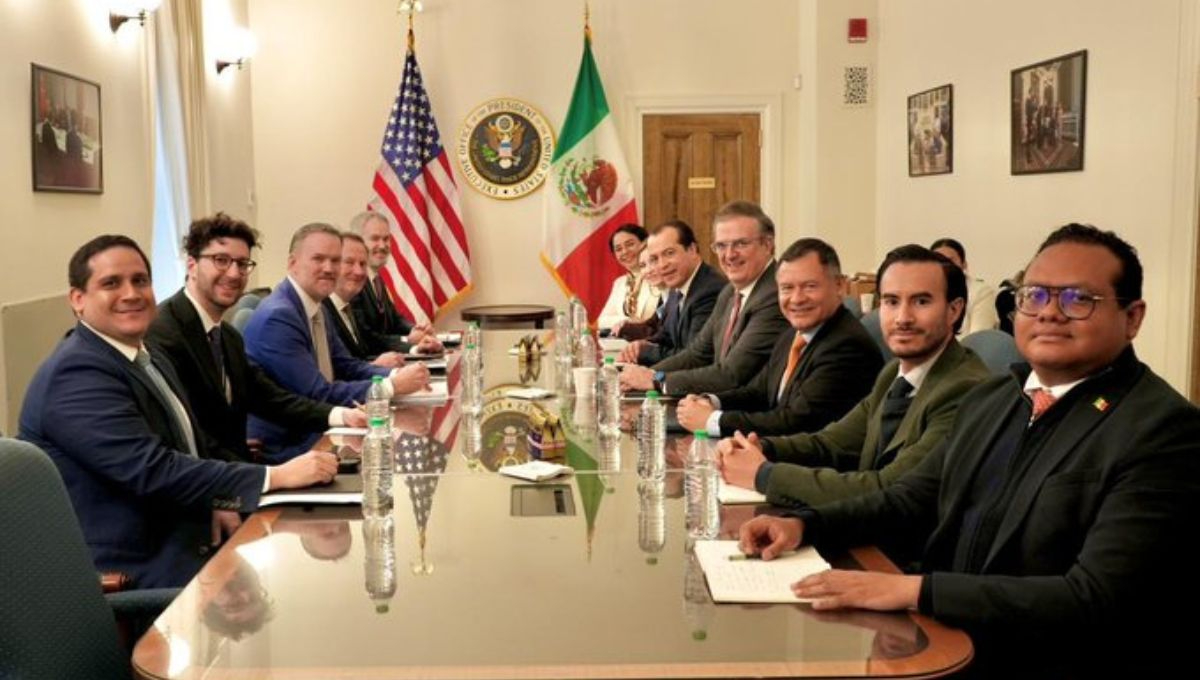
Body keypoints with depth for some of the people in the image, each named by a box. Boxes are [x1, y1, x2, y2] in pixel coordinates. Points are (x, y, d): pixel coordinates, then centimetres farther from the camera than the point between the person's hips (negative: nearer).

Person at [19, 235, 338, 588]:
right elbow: (153, 471, -25)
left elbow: (194, 449, 19)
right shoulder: (76, 374, -17)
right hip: (129, 570, -9)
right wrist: (276, 476, -24)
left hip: (183, 540, 9)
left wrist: (214, 503, -3)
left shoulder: (152, 361, 13)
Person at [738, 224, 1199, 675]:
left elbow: (1096, 601, -24)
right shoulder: (989, 400, 9)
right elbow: (913, 499, 17)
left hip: (1053, 665, -6)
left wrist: (915, 589, -29)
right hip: (943, 644, 7)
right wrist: (804, 524, 0)